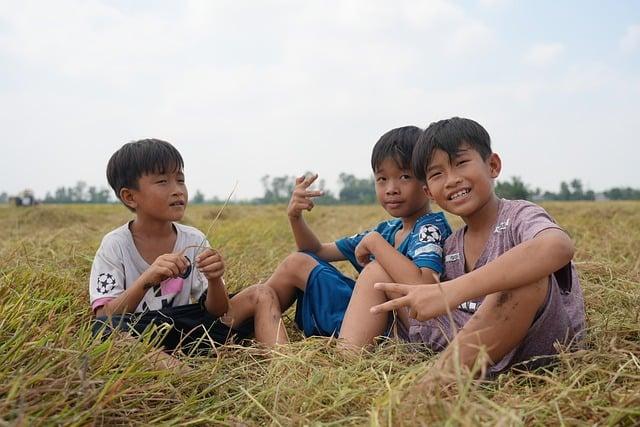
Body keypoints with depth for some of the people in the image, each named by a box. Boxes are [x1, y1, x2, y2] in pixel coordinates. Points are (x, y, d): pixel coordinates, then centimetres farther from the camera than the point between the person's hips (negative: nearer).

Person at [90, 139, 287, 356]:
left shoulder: (195, 240, 1)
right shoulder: (115, 245, -6)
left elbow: (217, 312, 0)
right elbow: (105, 317, -15)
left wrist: (214, 281, -22)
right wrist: (147, 280, -29)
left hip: (188, 330, 4)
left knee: (262, 296, -7)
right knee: (105, 327, -36)